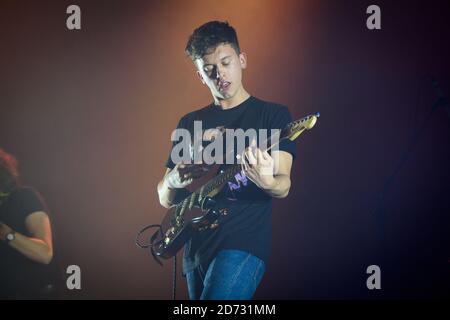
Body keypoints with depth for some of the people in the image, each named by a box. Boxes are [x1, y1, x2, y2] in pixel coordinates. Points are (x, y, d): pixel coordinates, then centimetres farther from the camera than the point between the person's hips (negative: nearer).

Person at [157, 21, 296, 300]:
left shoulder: (274, 114, 2)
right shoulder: (190, 124, 14)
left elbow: (284, 186, -8)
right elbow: (165, 199, 15)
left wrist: (266, 182, -32)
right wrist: (173, 182, -9)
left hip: (244, 245, -5)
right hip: (196, 247, 6)